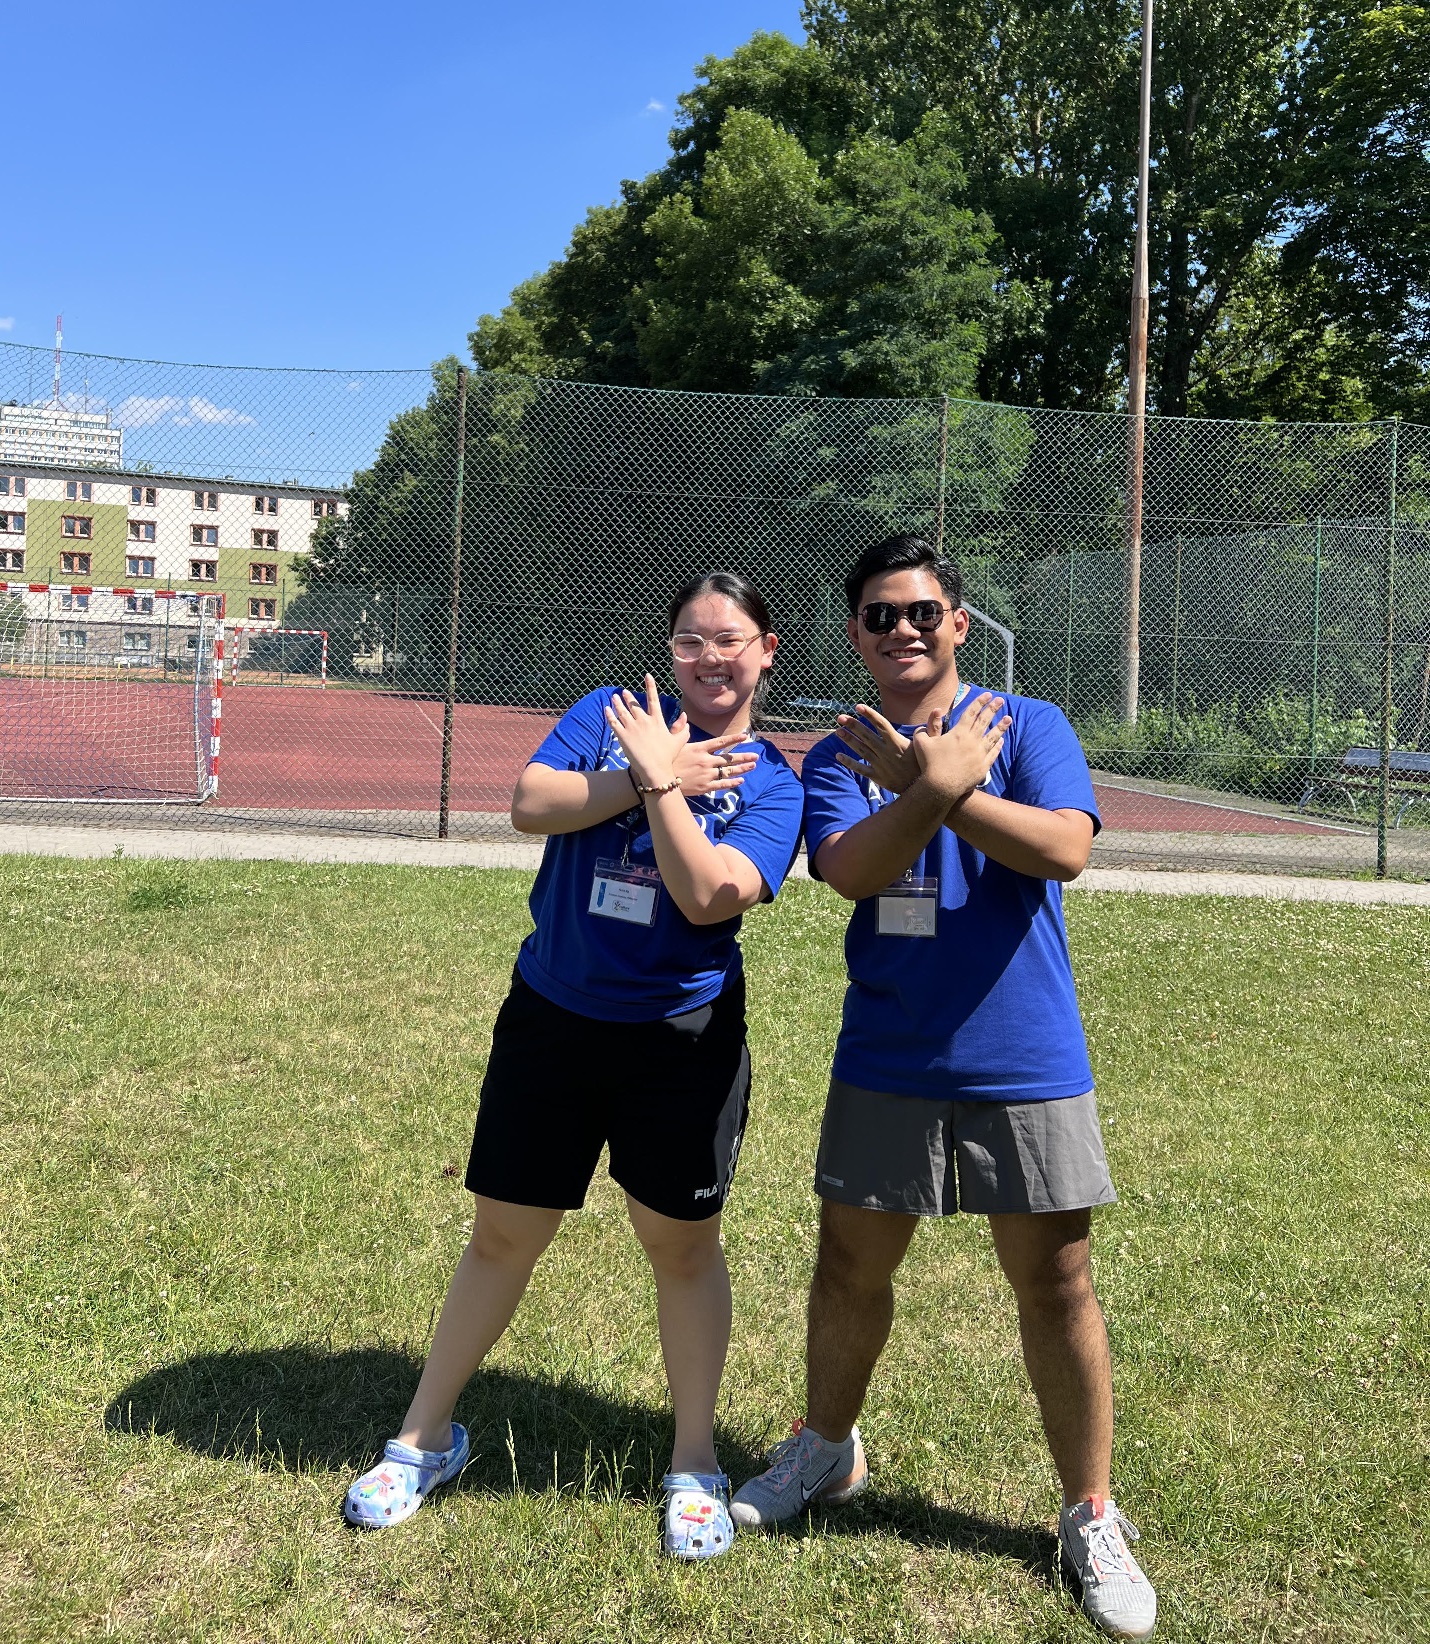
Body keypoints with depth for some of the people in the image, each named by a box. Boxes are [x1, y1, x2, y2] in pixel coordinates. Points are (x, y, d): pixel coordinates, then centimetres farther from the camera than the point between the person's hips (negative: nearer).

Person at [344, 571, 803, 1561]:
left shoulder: (773, 783, -4)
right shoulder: (611, 713, 2)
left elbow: (708, 897, -19)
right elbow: (531, 804, -13)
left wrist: (658, 779, -18)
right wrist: (659, 773, -16)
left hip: (682, 1038, -1)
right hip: (551, 1018, 2)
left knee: (683, 1245, 9)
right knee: (504, 1232, 11)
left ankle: (695, 1465, 29)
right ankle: (427, 1437, 30)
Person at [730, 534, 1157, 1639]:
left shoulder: (1028, 726, -2)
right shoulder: (841, 756, 5)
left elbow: (1064, 850, -19)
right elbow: (851, 869, -14)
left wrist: (926, 783, -22)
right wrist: (942, 782, -25)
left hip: (1025, 1063, -2)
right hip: (886, 1063, 3)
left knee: (1056, 1282, 4)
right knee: (851, 1265, 14)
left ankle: (1092, 1517, 24)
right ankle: (829, 1451, 39)